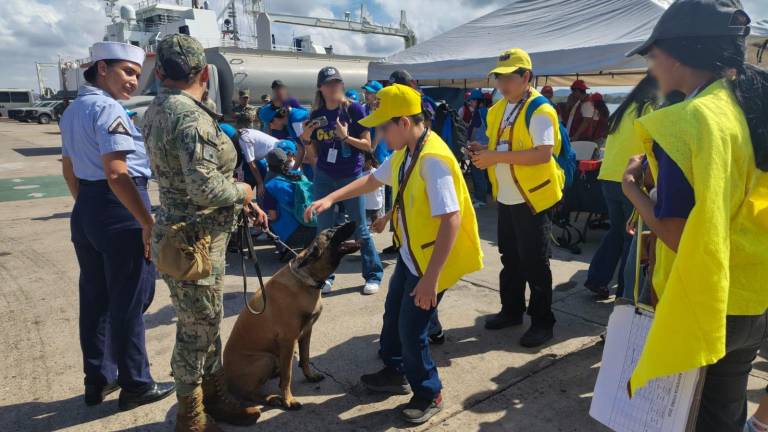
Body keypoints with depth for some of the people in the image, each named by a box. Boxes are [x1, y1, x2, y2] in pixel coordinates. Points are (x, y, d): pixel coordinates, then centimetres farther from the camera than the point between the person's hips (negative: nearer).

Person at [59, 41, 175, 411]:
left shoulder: (73, 109, 15)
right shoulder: (107, 109, -16)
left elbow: (69, 171, 22)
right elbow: (117, 175, -24)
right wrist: (149, 222, -22)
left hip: (85, 210, 10)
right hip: (118, 211, -10)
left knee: (94, 299, 16)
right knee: (128, 302, 1)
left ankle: (98, 380, 30)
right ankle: (136, 386, 14)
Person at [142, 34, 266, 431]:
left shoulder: (158, 110, 9)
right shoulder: (190, 115, -22)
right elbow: (206, 188, -29)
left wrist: (244, 205, 14)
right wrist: (242, 191, -8)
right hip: (194, 241, -10)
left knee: (205, 322, 20)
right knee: (197, 329, 5)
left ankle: (214, 396, 37)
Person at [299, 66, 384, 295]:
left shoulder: (354, 109, -7)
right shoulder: (316, 114, 4)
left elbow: (367, 145, -7)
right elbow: (315, 153, 8)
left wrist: (346, 137, -21)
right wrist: (306, 139, -10)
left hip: (351, 177, -3)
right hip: (323, 178, 4)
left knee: (360, 229, 4)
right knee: (324, 229, 6)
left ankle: (373, 275, 17)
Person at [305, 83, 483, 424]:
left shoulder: (433, 159, -28)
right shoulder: (405, 152, 1)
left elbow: (451, 220, -32)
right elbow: (373, 180, 17)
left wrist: (431, 278, -32)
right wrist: (331, 198, 10)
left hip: (433, 261, -9)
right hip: (410, 253, 9)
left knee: (411, 327, 2)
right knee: (394, 314, 22)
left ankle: (428, 394, 26)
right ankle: (396, 373, 45)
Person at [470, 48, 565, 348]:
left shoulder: (539, 111, -15)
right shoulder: (497, 111, 10)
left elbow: (543, 154, -26)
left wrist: (497, 157, -28)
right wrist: (483, 151, -2)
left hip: (532, 198, -8)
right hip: (505, 197, 8)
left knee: (534, 263, 2)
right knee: (510, 258, 17)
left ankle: (542, 321, 17)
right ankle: (511, 310, 33)